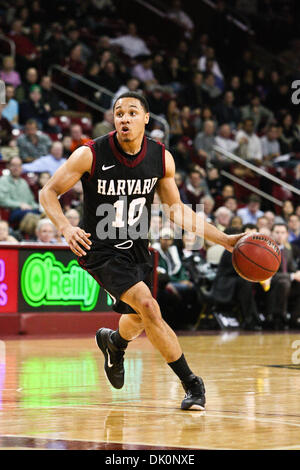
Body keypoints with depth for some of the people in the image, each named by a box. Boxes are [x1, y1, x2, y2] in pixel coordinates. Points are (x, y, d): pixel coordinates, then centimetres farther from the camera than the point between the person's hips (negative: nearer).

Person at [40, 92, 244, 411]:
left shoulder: (161, 158, -7)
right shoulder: (91, 155, -19)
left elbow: (176, 210, 4)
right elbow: (49, 192, -11)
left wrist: (224, 239, -2)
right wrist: (65, 228, -30)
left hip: (136, 248, 6)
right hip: (101, 249, -5)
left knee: (138, 320, 20)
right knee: (148, 306, -23)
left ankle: (114, 342, 59)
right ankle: (191, 384, -13)